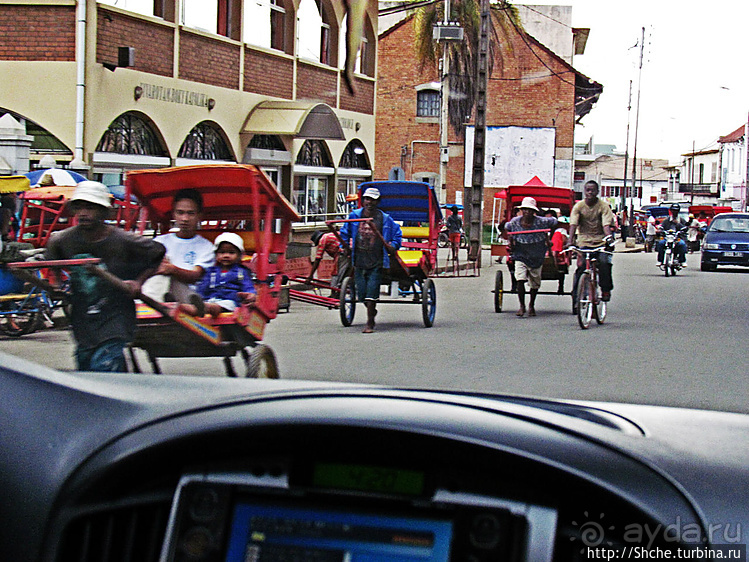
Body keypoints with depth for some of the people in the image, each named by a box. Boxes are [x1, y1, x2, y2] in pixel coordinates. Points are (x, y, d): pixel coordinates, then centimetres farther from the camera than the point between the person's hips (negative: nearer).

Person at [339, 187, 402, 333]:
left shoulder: (385, 219, 2)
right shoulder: (354, 216, 6)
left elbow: (397, 234, 13)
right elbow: (344, 232, 21)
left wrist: (393, 247, -1)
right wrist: (345, 245, 11)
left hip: (376, 262, -3)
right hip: (359, 260, 3)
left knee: (371, 292, -9)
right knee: (362, 293, 5)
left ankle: (369, 324, -3)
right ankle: (372, 312, 36)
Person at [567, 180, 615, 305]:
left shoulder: (603, 206, -3)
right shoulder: (579, 206, -1)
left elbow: (606, 224, -14)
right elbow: (573, 224, -10)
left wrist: (608, 236, -34)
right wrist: (570, 240, -25)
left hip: (601, 240, -1)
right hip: (584, 240, 1)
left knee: (604, 262, -24)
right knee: (581, 265, -14)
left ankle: (606, 290, -6)